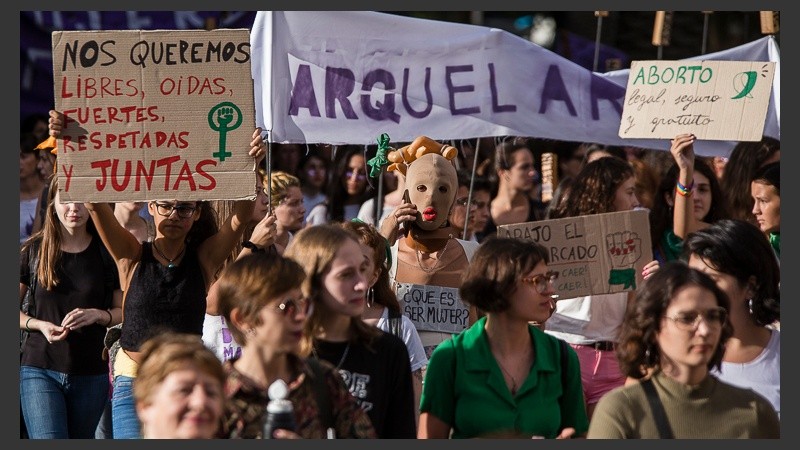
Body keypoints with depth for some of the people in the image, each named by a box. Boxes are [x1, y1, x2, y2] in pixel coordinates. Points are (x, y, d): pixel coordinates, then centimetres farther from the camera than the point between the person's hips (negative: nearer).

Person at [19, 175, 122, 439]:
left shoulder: (106, 253, 3)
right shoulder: (34, 250, 2)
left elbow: (122, 311, 9)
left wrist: (96, 315, -12)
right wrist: (39, 324, -11)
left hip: (91, 374, 2)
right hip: (40, 370, -2)